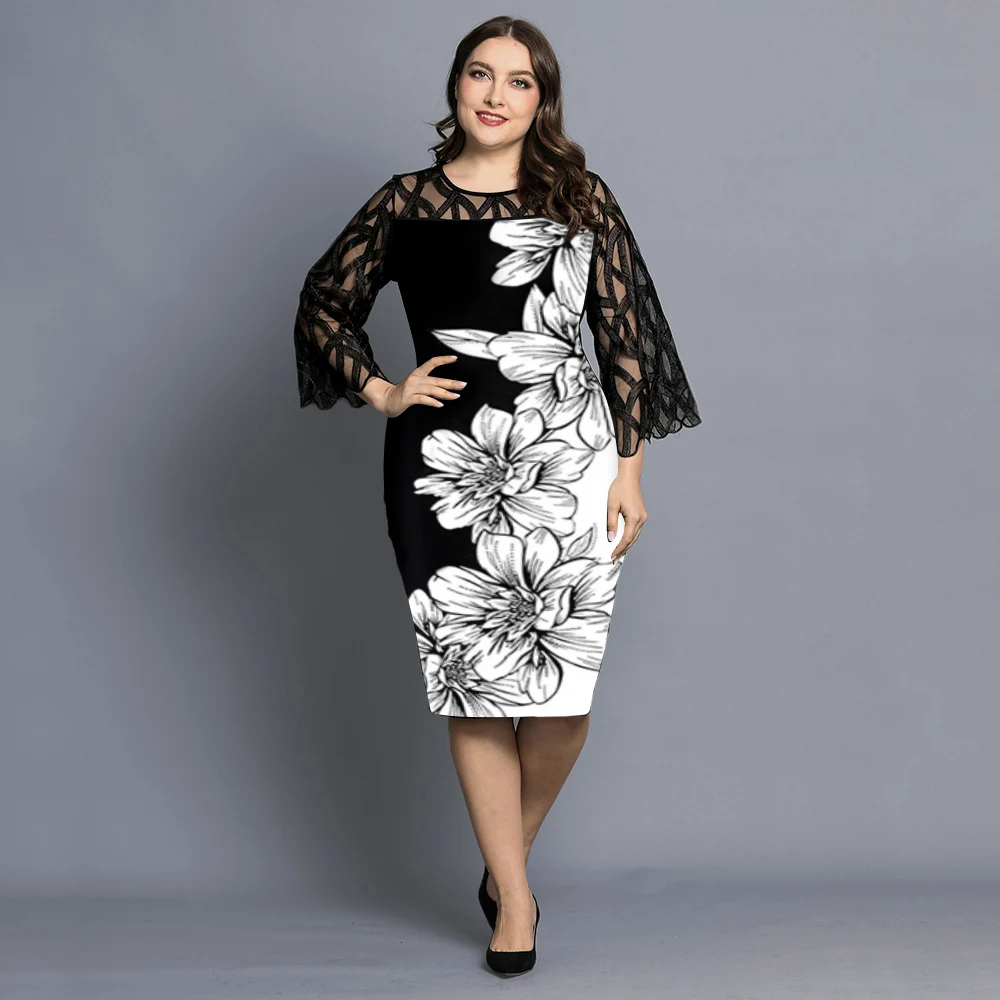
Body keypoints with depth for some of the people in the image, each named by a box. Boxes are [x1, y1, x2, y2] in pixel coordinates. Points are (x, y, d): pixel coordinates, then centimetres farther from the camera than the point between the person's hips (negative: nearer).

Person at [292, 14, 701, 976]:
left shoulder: (581, 199, 8)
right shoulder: (405, 201, 8)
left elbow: (623, 334, 6)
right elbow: (323, 303, 18)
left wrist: (628, 467, 0)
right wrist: (381, 391, 5)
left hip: (570, 459, 0)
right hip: (447, 463, 0)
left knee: (564, 694, -2)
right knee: (477, 689, 3)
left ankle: (506, 859, 25)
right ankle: (514, 899, 19)